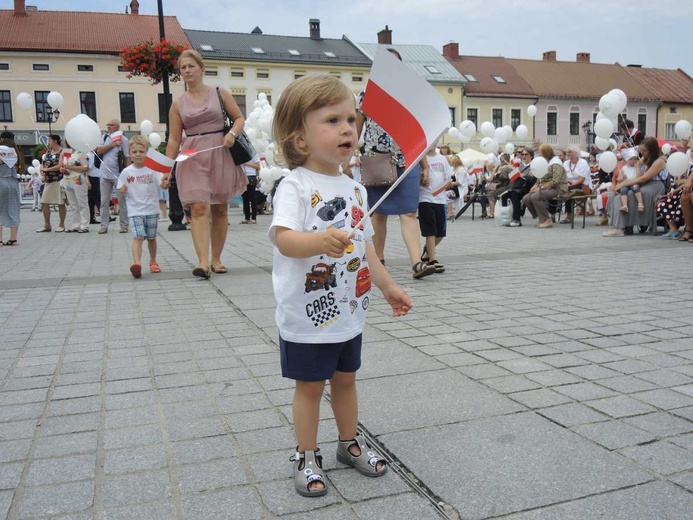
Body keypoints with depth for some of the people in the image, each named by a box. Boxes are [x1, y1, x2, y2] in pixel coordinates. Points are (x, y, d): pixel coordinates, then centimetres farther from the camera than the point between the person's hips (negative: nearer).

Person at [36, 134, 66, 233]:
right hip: (48, 181, 8)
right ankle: (47, 226, 12)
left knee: (61, 203, 0)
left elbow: (60, 166, -17)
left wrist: (47, 169, -11)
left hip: (59, 181, -7)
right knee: (44, 203, 5)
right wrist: (42, 169, -5)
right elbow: (43, 163, 16)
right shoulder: (48, 151, 15)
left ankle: (61, 225, 11)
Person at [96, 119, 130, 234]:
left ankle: (124, 225, 10)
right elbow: (99, 151, 0)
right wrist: (111, 145, -10)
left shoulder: (123, 139, -2)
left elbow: (127, 157, -4)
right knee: (104, 201, 5)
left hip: (119, 175, -4)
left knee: (122, 201, 2)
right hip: (105, 174, 4)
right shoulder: (105, 138, 11)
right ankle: (104, 225, 10)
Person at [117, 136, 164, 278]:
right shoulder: (126, 172, 1)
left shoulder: (152, 169, -2)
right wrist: (122, 190, -14)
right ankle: (136, 263, -29)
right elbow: (121, 191, 8)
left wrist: (165, 177, -33)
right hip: (135, 211, -1)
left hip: (152, 210, 1)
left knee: (151, 238, 15)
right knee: (138, 237, -18)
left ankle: (153, 261, 34)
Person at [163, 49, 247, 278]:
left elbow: (239, 119, 9)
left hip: (220, 155, 0)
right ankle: (203, 261, -22)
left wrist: (232, 133, -13)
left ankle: (216, 259, 16)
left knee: (220, 209, 5)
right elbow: (174, 139, 6)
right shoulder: (178, 104, 8)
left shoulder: (220, 93, 6)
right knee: (199, 208, -14)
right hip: (193, 158, 0)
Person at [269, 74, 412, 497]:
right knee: (310, 385, 8)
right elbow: (283, 239, -30)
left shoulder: (355, 188, 7)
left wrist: (388, 286, 16)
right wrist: (322, 241, -48)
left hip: (349, 311, 6)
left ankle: (350, 443, 38)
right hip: (308, 315, -6)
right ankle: (307, 457, 26)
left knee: (346, 378, 20)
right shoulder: (295, 186, -16)